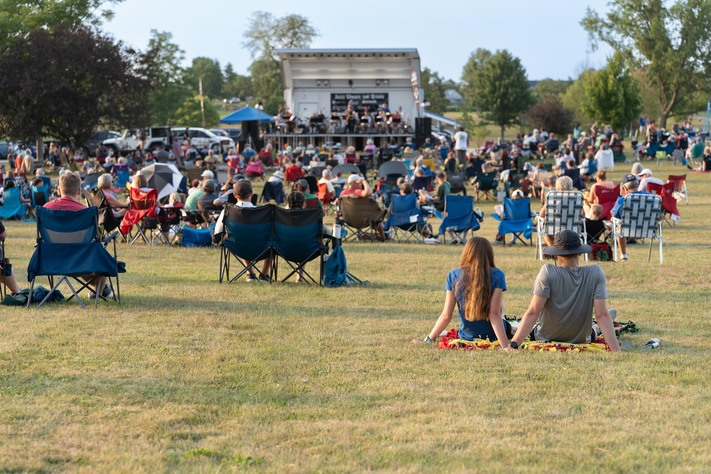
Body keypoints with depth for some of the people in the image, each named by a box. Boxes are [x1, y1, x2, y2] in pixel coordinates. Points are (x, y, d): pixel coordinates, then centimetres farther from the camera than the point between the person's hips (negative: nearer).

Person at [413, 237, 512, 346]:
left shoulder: (454, 276, -10)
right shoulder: (497, 276, -17)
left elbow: (446, 316, -10)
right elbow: (494, 314, -24)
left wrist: (429, 339, -1)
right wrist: (505, 345, -26)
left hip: (467, 336, 3)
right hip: (493, 336, -3)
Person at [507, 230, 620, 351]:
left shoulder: (548, 272, -25)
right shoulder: (596, 273, -19)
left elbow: (533, 313, -27)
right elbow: (602, 315, -23)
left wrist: (513, 345, -26)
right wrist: (616, 350, -23)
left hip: (546, 339, -1)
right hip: (582, 340, 1)